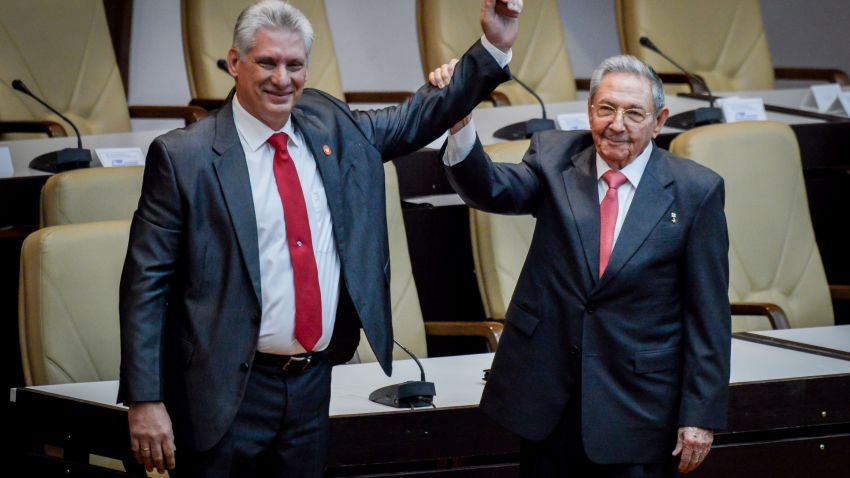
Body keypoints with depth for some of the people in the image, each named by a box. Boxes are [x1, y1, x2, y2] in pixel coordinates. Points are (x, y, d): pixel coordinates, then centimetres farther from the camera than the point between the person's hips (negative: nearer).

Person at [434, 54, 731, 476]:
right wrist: (459, 121, -35)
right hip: (549, 391, 2)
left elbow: (708, 315, -3)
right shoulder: (554, 159, 3)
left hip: (638, 406, -2)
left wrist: (702, 416, -6)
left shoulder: (696, 191, -4)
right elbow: (490, 189, -16)